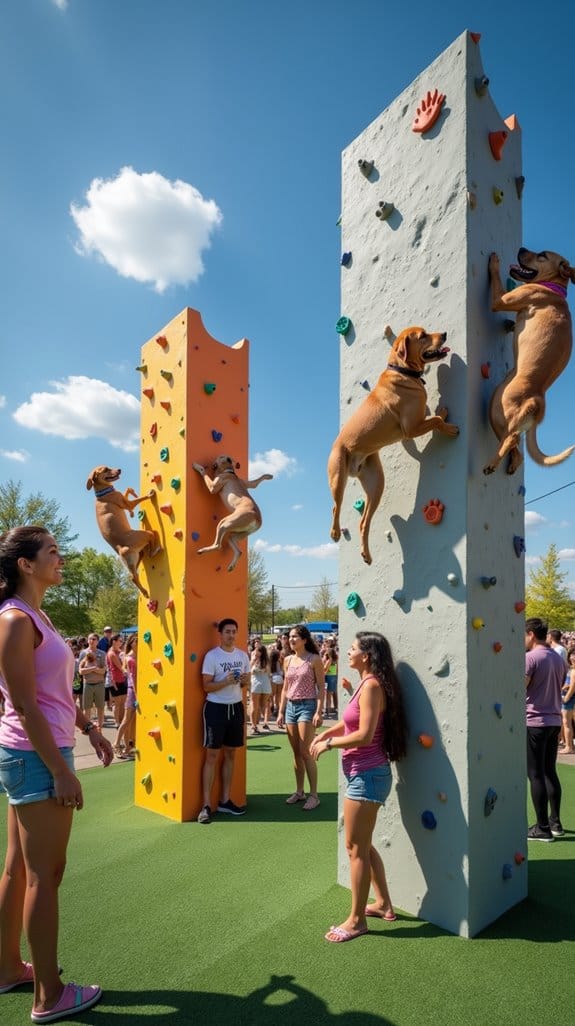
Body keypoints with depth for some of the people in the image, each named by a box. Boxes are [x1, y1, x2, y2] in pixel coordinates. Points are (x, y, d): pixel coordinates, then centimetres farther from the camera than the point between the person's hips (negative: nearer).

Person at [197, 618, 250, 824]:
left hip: (236, 707, 5)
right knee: (212, 755, -2)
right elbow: (207, 686, -12)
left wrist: (244, 681, -9)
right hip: (216, 708, -5)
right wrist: (226, 681, -27)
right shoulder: (211, 656, -10)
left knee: (230, 754, 11)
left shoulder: (242, 655, 6)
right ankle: (206, 805, 3)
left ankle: (225, 801, 22)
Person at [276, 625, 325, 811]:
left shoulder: (314, 660, -7)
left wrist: (319, 712, -15)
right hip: (290, 707, 6)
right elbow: (285, 688, 14)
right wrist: (281, 712, 10)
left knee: (305, 753, -7)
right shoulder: (288, 660, 9)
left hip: (307, 706, -6)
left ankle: (313, 795, 3)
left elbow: (321, 687, -8)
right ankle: (299, 792, 20)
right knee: (296, 753, 10)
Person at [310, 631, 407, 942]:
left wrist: (328, 744, -15)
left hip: (367, 776, -10)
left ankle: (356, 920, 16)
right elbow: (351, 722, 20)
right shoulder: (367, 683, 10)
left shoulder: (372, 686, -20)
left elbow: (365, 735, -26)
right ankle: (383, 904, 36)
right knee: (362, 845, 21)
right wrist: (326, 733, 4)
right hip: (365, 774, 10)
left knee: (356, 848, 2)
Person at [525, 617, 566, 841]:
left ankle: (543, 828, 4)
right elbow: (558, 690, 17)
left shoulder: (530, 658, -14)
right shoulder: (558, 659, 11)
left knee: (536, 775, -1)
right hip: (554, 721, 8)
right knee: (550, 772, 16)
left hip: (534, 722, -8)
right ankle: (555, 822, 21)